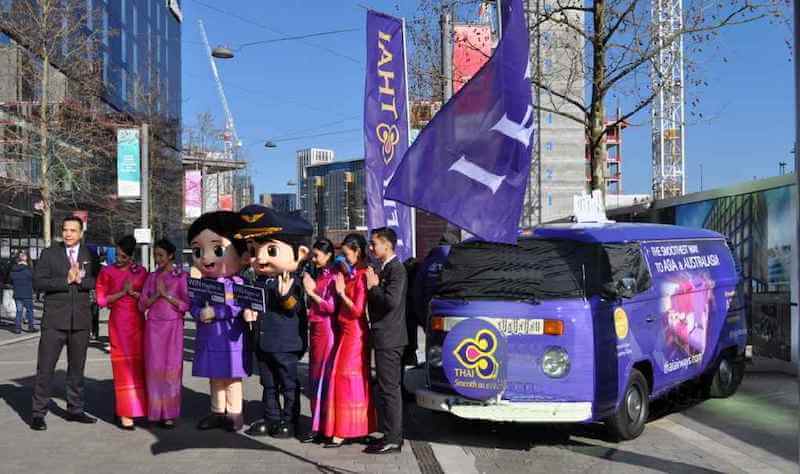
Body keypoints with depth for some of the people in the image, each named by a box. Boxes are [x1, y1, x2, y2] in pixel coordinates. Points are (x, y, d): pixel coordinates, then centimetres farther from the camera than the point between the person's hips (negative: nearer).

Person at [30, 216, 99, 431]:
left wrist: (80, 280, -14)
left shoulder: (90, 254, 8)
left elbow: (97, 282, 4)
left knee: (77, 367, 11)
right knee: (45, 367, -3)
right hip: (55, 319, -2)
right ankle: (38, 413, 5)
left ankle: (75, 410, 22)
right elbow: (38, 282, -7)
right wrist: (66, 280, -15)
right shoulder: (49, 254, 2)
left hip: (80, 319, 3)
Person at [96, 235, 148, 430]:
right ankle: (125, 414, -3)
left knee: (139, 365, 5)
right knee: (123, 366, -6)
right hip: (118, 322, -3)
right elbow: (101, 300, -2)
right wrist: (122, 292, -12)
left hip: (138, 322, 3)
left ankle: (139, 408, 16)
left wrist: (134, 293, -9)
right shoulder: (107, 272, 1)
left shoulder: (141, 271, 8)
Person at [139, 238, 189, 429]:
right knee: (154, 368, 0)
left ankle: (169, 413, 3)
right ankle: (155, 411, 8)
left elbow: (185, 305, -5)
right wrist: (156, 294, -8)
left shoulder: (181, 277, 1)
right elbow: (142, 305, 8)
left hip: (173, 327, -3)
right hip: (153, 327, 3)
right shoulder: (152, 277, 11)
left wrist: (166, 294, -10)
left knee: (171, 368, -3)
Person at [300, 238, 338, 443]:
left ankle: (320, 426, 2)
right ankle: (317, 424, 18)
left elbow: (333, 307, -16)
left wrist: (312, 293, -17)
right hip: (315, 328, 8)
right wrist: (310, 290, 6)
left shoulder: (333, 277, -11)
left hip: (326, 330, -8)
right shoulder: (319, 275, 13)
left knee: (322, 378, -4)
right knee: (314, 378, 11)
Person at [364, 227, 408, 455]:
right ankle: (392, 434, 24)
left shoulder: (396, 269, -15)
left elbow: (392, 301, -25)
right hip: (385, 337, 10)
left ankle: (393, 439, 2)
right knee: (388, 388, 15)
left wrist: (373, 287, -13)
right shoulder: (385, 268, 15)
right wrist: (373, 286, 5)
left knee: (389, 388, -4)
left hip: (389, 338, -10)